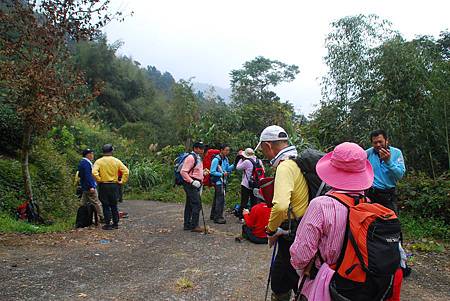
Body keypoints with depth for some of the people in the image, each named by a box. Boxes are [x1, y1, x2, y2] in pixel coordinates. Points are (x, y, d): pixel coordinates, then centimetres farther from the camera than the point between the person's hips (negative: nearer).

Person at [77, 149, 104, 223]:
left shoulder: (82, 162, 16)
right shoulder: (86, 163, -16)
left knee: (85, 204, 11)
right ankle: (101, 218, -2)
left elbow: (79, 174, 23)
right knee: (96, 203, -6)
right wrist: (91, 186, -25)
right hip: (89, 187, -10)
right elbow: (88, 175, -23)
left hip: (84, 187, 10)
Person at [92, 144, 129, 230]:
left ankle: (108, 224, 6)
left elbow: (94, 172, -19)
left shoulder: (99, 161, -6)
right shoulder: (116, 161, 0)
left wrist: (99, 180, -7)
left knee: (106, 206, 4)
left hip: (103, 186, -2)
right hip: (114, 186, 2)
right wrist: (122, 181, 2)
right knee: (114, 206, 14)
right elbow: (126, 171, -5)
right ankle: (116, 223, 18)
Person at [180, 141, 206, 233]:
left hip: (195, 185, 10)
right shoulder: (191, 157, -15)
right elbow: (183, 172, -20)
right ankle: (194, 226, -4)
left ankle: (187, 225, 21)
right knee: (197, 205, -10)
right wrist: (192, 181, -25)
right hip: (190, 184, -10)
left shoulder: (198, 158, 16)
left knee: (190, 205, 14)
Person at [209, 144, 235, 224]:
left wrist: (234, 165, -3)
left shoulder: (226, 159, 10)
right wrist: (222, 174, -20)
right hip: (218, 181, -9)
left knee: (217, 199, 16)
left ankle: (213, 216, 27)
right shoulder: (216, 160, -16)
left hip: (223, 181, 9)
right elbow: (212, 172, -15)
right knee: (220, 199, -11)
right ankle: (218, 217, -6)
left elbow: (228, 169, 12)